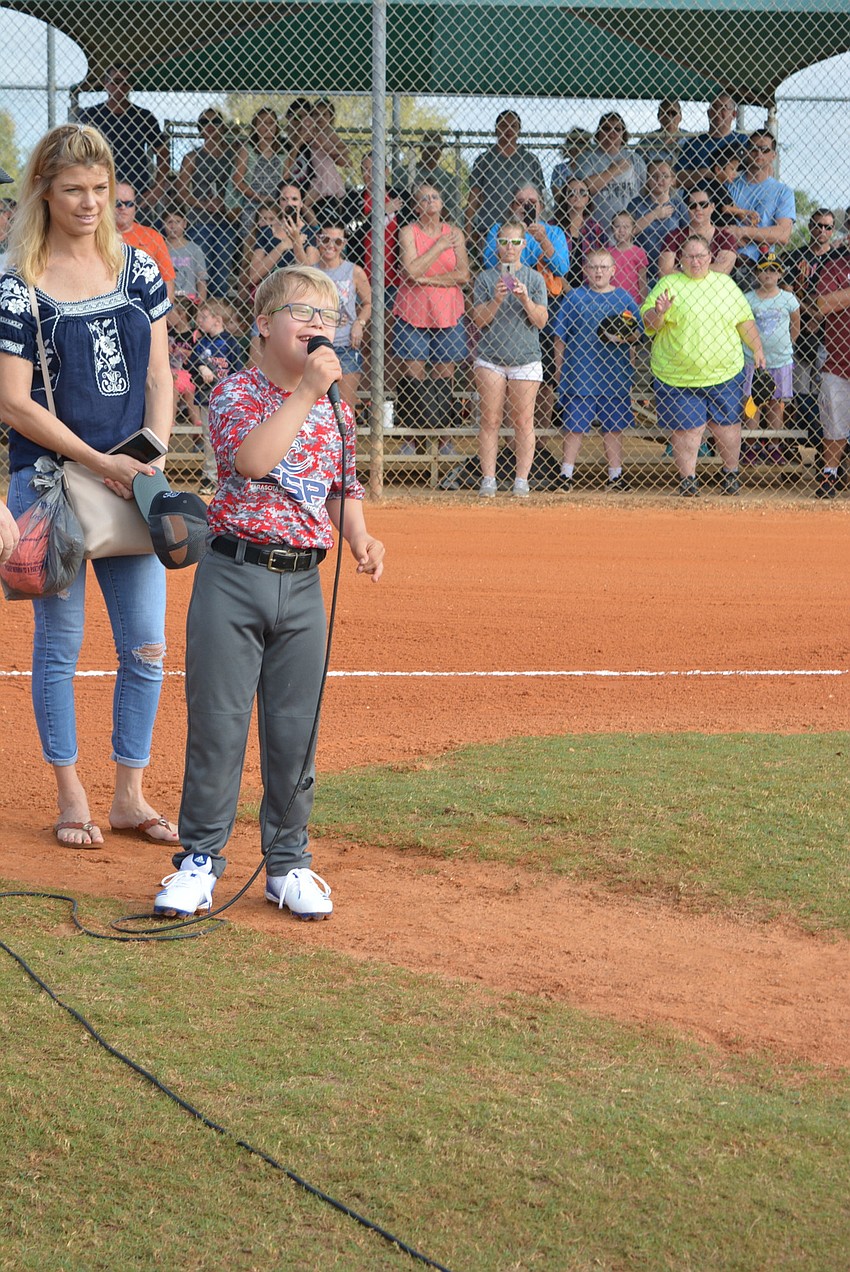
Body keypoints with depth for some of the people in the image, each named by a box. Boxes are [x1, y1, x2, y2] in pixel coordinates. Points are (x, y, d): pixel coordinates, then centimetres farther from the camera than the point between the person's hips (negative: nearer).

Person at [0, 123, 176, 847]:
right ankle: (71, 797, 14)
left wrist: (148, 461, -8)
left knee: (147, 648, 4)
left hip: (131, 482, 4)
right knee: (60, 644, 4)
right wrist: (101, 462, -16)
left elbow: (158, 379, 7)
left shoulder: (138, 270, 5)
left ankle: (131, 796, 16)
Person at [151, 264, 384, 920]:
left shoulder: (336, 411, 10)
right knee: (217, 723, -1)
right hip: (234, 576, -4)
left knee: (295, 732, 7)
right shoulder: (236, 393, -5)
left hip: (303, 584, 4)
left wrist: (360, 537, 0)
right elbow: (252, 458, -24)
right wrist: (307, 391, -23)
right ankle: (201, 857, 12)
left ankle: (289, 864, 19)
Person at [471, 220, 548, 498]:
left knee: (523, 422, 0)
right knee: (490, 420, -1)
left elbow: (541, 321, -1)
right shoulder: (485, 278, 5)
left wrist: (526, 299, -17)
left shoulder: (534, 279, 5)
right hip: (490, 357, 0)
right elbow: (479, 320, 0)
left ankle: (522, 480, 4)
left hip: (525, 358, 0)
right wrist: (497, 299, -16)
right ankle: (488, 480, 2)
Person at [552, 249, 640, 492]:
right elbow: (561, 335, 5)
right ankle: (566, 473, 11)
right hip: (579, 372, -2)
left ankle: (616, 473, 19)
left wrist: (626, 336, -12)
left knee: (613, 425, 9)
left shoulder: (623, 298, 6)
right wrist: (559, 368, 4)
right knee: (575, 425, 2)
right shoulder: (575, 297, 2)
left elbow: (639, 330, 10)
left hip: (614, 373, 2)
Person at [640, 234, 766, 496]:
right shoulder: (668, 285, 0)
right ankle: (687, 478, 11)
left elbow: (745, 320, 16)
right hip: (678, 375, -2)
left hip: (724, 373, 2)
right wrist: (658, 312, -23)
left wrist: (757, 349, 12)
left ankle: (731, 472, 26)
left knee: (726, 424, 9)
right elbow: (648, 324, -3)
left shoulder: (726, 284, 9)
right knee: (685, 427, -1)